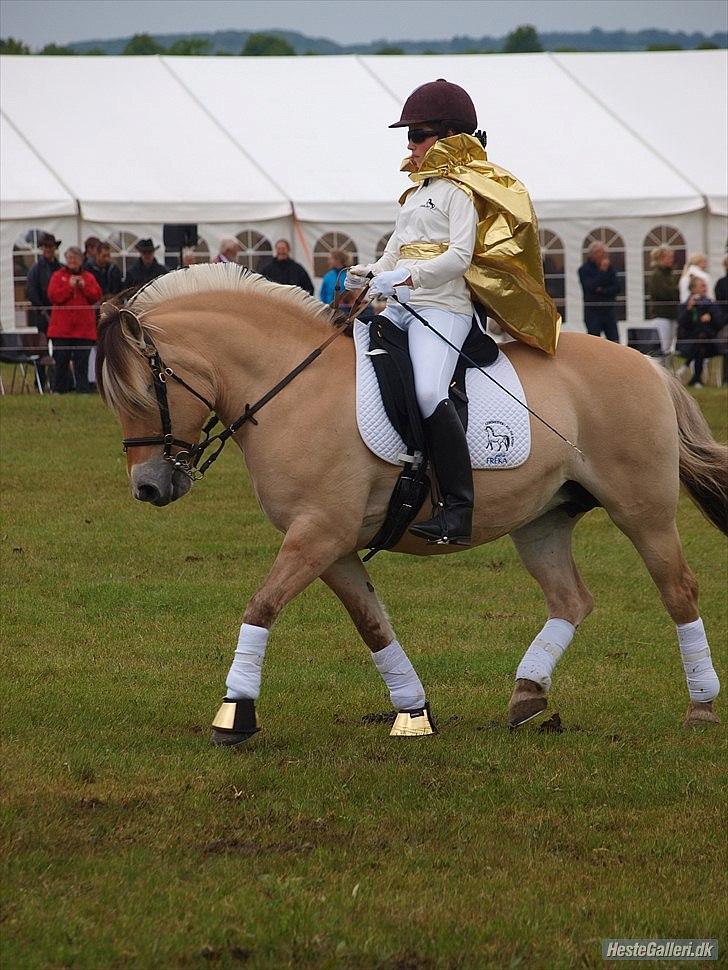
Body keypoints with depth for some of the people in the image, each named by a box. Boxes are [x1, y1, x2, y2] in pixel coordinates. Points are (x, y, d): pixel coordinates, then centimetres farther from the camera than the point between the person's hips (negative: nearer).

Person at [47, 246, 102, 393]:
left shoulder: (89, 277, 12)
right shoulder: (58, 276, 7)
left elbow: (97, 296, 1)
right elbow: (53, 296, -6)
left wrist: (84, 286, -11)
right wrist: (69, 286, -12)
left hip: (83, 328, 1)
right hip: (62, 328, -1)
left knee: (82, 361, -1)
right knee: (61, 361, -1)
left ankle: (83, 390, 1)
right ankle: (58, 390, 5)